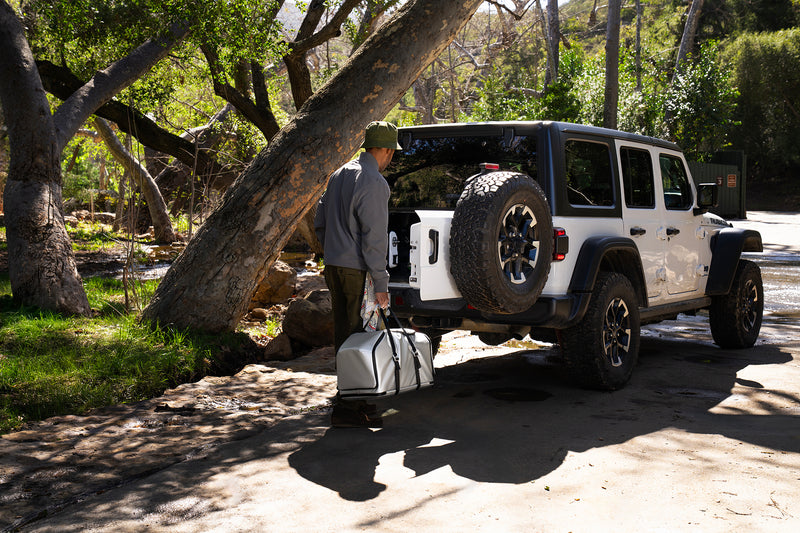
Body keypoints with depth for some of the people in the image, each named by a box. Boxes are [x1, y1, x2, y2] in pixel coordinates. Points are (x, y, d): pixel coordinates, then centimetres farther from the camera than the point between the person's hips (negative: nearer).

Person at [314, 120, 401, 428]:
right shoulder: (374, 183, -13)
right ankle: (346, 408, -1)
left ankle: (356, 399, 26)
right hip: (357, 269, -9)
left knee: (343, 334, 14)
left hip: (333, 265, 9)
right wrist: (381, 283, -14)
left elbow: (320, 223, 19)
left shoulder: (339, 175, 13)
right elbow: (374, 237, -17)